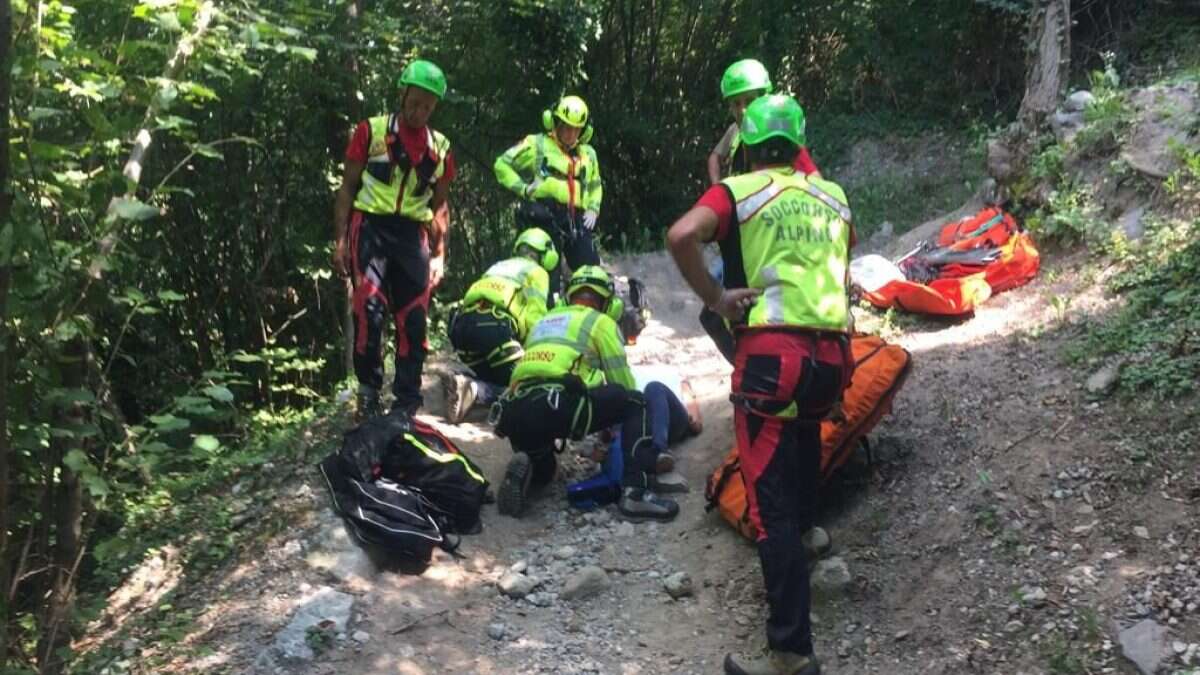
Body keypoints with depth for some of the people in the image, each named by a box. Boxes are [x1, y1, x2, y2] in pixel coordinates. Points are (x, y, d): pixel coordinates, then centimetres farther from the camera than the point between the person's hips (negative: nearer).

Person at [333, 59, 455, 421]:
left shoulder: (440, 147, 13)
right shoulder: (371, 131, 4)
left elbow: (440, 205, 17)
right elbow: (348, 186, 5)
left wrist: (439, 254, 10)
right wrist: (340, 238, -4)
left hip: (413, 235, 3)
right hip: (371, 228, -3)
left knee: (413, 321, 1)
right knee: (369, 309, -18)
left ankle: (407, 403, 10)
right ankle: (368, 391, -5)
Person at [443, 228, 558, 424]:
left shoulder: (498, 266, 36)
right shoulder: (537, 272, 16)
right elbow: (535, 318, 2)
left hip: (462, 321, 7)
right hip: (494, 325, -7)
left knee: (494, 379, 20)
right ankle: (474, 390, -28)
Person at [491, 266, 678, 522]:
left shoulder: (544, 321, 34)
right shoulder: (600, 322, 16)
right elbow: (622, 382, 15)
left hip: (513, 412, 7)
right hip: (556, 405, -7)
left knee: (543, 471, 35)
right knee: (635, 404, 12)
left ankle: (525, 468, -2)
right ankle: (635, 492, -5)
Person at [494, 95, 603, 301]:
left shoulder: (588, 154, 22)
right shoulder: (536, 145, 6)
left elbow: (595, 185, 34)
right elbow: (502, 165, 7)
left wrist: (593, 209, 15)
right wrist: (523, 188, -5)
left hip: (576, 220, 5)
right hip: (545, 216, -5)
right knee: (549, 271, -10)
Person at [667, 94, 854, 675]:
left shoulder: (737, 191, 2)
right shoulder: (833, 197, 18)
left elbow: (681, 235, -16)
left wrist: (714, 297, -6)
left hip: (773, 353, -5)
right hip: (832, 352, 5)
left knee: (771, 503, -4)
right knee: (802, 448, 31)